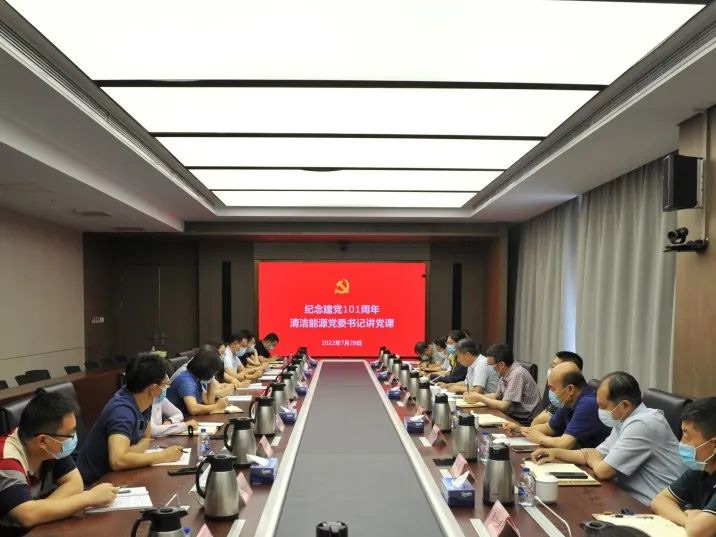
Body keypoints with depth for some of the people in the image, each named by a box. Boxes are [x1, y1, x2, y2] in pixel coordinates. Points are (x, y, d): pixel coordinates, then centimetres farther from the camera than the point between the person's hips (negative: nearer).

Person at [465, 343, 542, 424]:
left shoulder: (517, 375, -22)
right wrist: (477, 396, 2)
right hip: (514, 416, 8)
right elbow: (497, 395, 17)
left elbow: (503, 406, -22)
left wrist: (480, 398, -11)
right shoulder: (505, 373, 3)